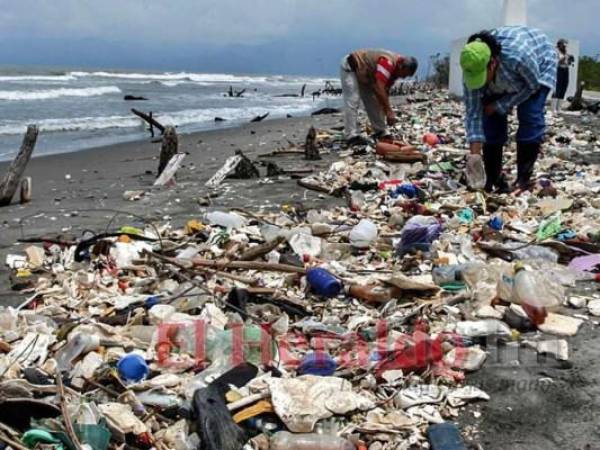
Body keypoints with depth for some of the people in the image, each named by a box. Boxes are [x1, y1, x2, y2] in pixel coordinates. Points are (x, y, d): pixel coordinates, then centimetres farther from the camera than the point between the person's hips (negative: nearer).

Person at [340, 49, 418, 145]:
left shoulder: (394, 69, -3)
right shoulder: (388, 62, -33)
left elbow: (385, 91, 5)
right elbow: (379, 88, -39)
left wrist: (387, 111, 0)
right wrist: (389, 111, -36)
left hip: (363, 75, 10)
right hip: (350, 68, -10)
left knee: (374, 102, 9)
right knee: (352, 102, -17)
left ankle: (381, 132, 16)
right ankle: (352, 136, -19)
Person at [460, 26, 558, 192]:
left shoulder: (517, 55, -46)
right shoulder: (473, 68, -32)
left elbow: (533, 85, -25)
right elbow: (473, 113, -27)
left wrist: (501, 105, -25)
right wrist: (474, 156, -30)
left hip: (539, 66, -3)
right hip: (502, 78, 4)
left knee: (530, 118, -19)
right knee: (491, 119, -10)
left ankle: (523, 179, -11)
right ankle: (493, 178, 1)